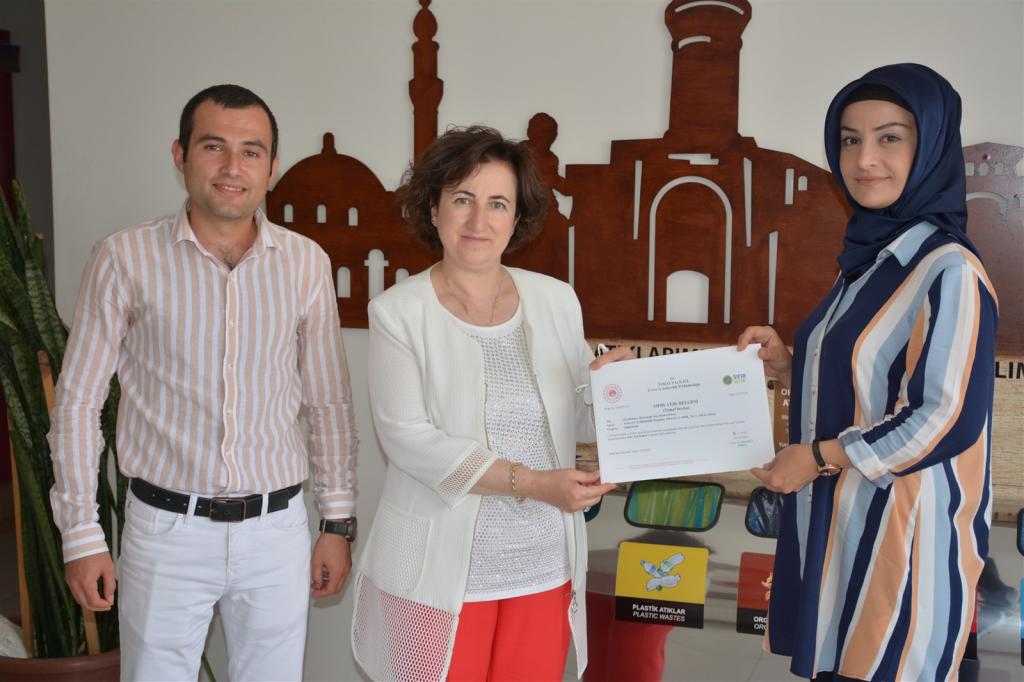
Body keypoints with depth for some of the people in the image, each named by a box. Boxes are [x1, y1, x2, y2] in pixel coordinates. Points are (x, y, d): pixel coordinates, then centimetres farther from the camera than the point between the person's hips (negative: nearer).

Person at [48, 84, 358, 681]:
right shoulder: (126, 259, -7)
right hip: (166, 528, -2)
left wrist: (339, 522, 7)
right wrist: (82, 534, -1)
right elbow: (78, 400, 0)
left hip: (278, 527, 2)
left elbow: (329, 402, 6)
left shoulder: (307, 263, -1)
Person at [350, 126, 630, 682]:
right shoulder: (400, 311, -7)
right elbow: (408, 438, -15)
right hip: (442, 571, -3)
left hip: (545, 566, 3)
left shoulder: (556, 301, 4)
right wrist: (530, 482, -21)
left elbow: (579, 422, 10)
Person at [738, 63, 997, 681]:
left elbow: (947, 420, -21)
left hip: (905, 531, -8)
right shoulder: (871, 260, 9)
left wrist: (817, 456, -13)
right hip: (840, 524, 8)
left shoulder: (950, 271, -16)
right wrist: (787, 365, 1)